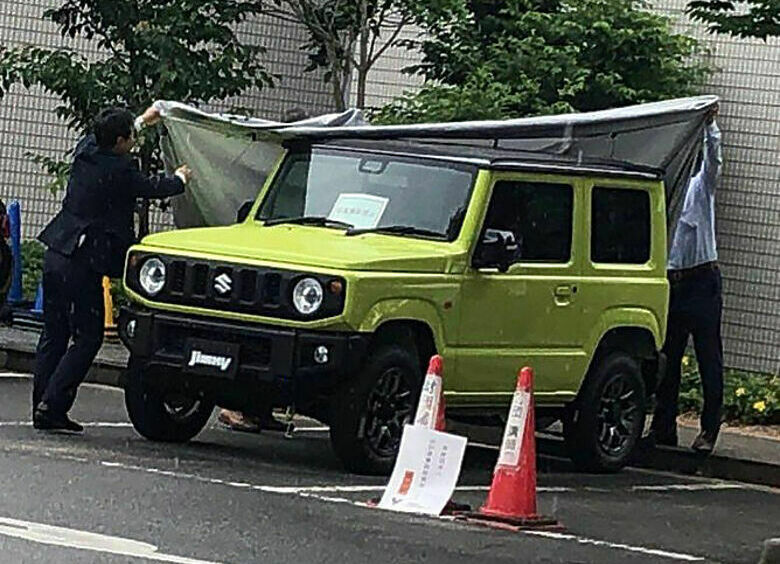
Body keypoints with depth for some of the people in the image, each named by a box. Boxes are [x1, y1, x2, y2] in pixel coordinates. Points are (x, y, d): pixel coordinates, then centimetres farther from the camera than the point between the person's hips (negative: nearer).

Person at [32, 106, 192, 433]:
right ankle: (52, 406, -9)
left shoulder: (85, 150, 6)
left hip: (56, 255, 8)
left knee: (53, 335, 12)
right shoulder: (120, 171, -15)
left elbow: (100, 138, 31)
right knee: (87, 338, -2)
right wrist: (180, 178, 24)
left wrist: (142, 121, 43)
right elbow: (154, 188, 2)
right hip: (83, 264, -8)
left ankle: (42, 408, 12)